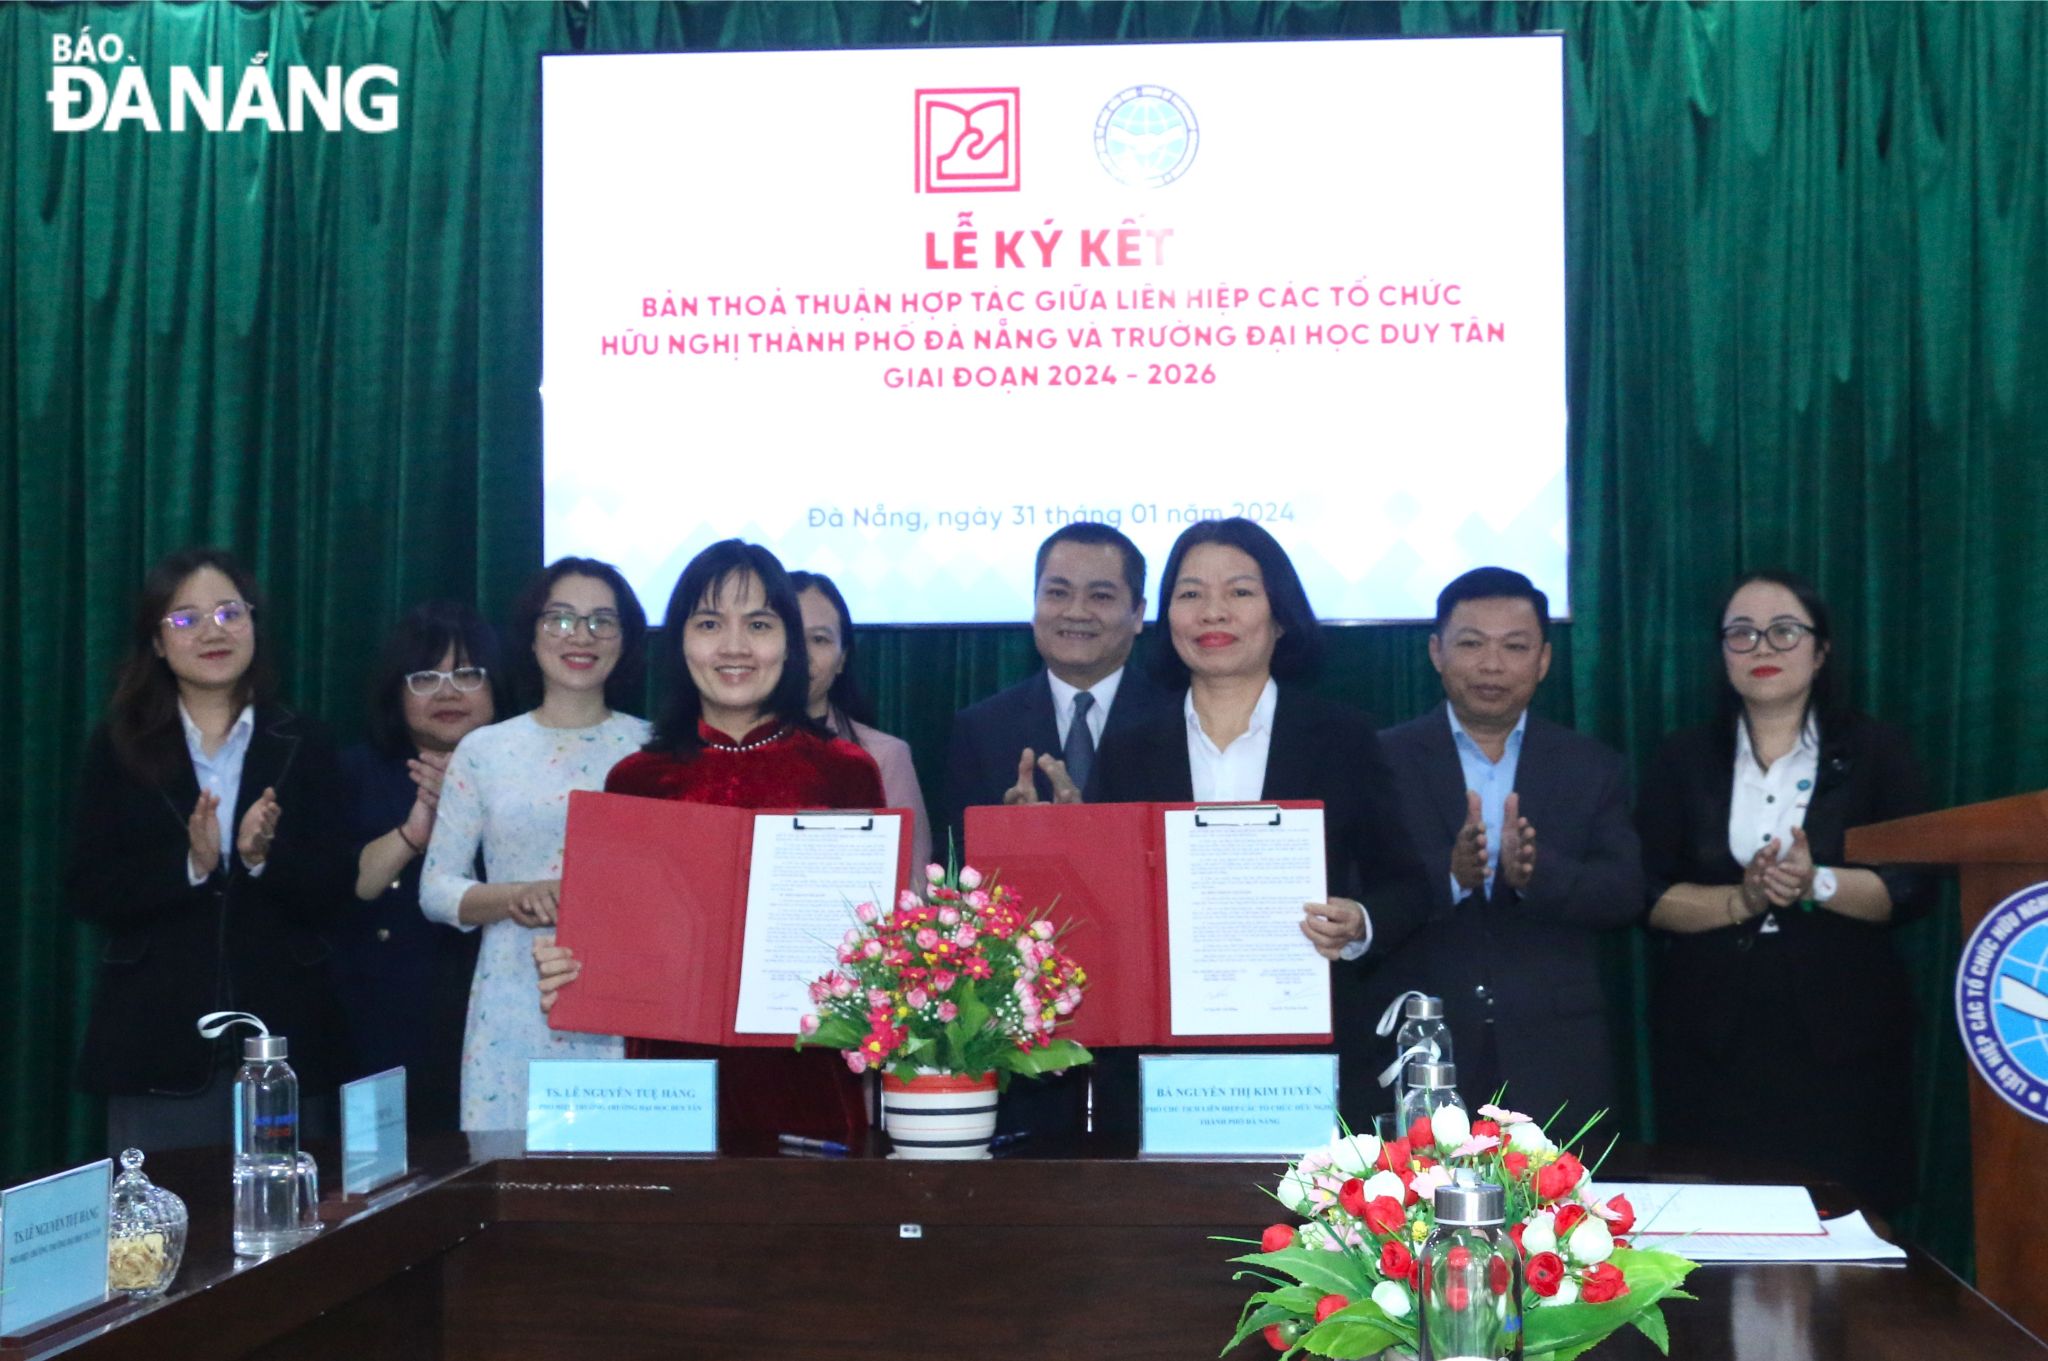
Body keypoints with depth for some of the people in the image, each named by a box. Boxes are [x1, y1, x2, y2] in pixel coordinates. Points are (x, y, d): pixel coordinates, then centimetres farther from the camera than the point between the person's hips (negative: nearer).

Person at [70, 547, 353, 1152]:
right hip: (157, 1039, 0)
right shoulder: (118, 748, 6)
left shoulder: (303, 745, 6)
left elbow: (335, 893, 1)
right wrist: (188, 866, -18)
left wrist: (264, 858, -18)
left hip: (284, 1036, 1)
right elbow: (88, 893, -2)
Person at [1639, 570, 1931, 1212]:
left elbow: (1910, 886, -2)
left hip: (1842, 1034, -1)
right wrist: (1740, 902, -14)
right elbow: (1648, 894, 1)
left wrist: (1817, 885, -18)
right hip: (1711, 1035, 1)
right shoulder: (1684, 760, 9)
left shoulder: (1875, 750, 6)